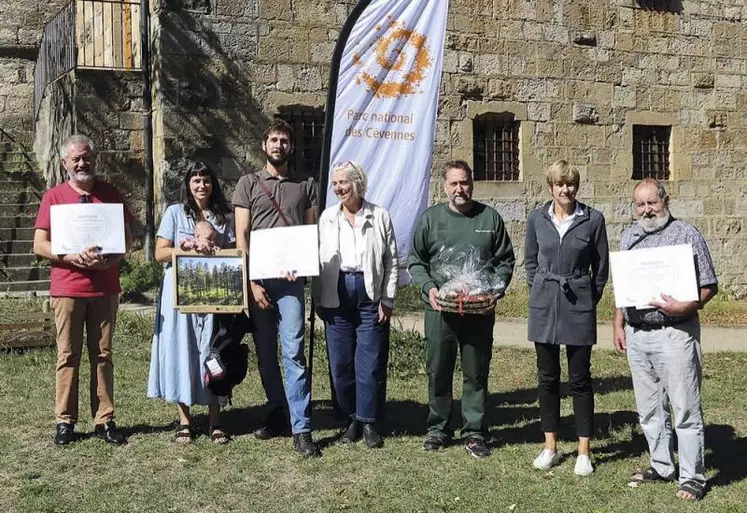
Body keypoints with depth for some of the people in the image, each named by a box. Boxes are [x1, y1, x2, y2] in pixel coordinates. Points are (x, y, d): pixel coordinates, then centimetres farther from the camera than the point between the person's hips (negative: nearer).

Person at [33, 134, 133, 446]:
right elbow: (40, 245, 0)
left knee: (102, 355, 5)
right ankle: (65, 421, 8)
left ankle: (105, 420, 9)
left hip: (105, 288, 1)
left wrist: (109, 260, -11)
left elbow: (127, 239, 9)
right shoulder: (54, 197, 4)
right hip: (67, 288, -1)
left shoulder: (110, 194, 8)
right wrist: (73, 257, -15)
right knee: (68, 356, 2)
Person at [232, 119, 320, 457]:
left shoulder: (305, 185, 10)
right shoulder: (249, 183, 7)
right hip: (257, 278, 1)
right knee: (265, 353, 8)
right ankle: (277, 414, 22)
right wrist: (251, 281, -6)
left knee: (294, 352, -7)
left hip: (290, 279, -1)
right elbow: (241, 235, 3)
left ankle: (301, 429, -7)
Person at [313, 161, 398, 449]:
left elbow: (391, 261, 3)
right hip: (336, 297, 2)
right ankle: (352, 419, 18)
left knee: (370, 364, -2)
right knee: (340, 364, 5)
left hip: (370, 296, -2)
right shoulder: (327, 218, 9)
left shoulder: (379, 217, 3)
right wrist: (319, 300, 5)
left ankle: (368, 422, 9)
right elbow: (318, 259, 10)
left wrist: (387, 301, -2)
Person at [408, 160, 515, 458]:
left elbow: (506, 261, 9)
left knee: (477, 373, 5)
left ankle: (474, 432, 15)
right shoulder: (430, 218, 6)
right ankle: (438, 428, 20)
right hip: (440, 309, 0)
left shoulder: (490, 218, 6)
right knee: (438, 371, 6)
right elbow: (415, 261, 9)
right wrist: (429, 288, -8)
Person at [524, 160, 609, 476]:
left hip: (579, 307, -2)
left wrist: (589, 299, 4)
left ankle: (584, 452, 10)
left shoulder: (593, 219, -3)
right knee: (547, 377, 9)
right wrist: (540, 292, 9)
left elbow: (601, 266, 4)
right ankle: (550, 446, 20)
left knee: (580, 379, 2)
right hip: (544, 307, 2)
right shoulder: (537, 219, 3)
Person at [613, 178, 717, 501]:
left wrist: (685, 307, -21)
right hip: (637, 335, 6)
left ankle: (692, 476, 8)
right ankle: (661, 467, 26)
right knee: (649, 410, 13)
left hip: (675, 333, -6)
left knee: (685, 410, -2)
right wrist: (618, 324, 12)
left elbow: (709, 286, -6)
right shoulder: (629, 238, 12)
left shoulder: (687, 235, -5)